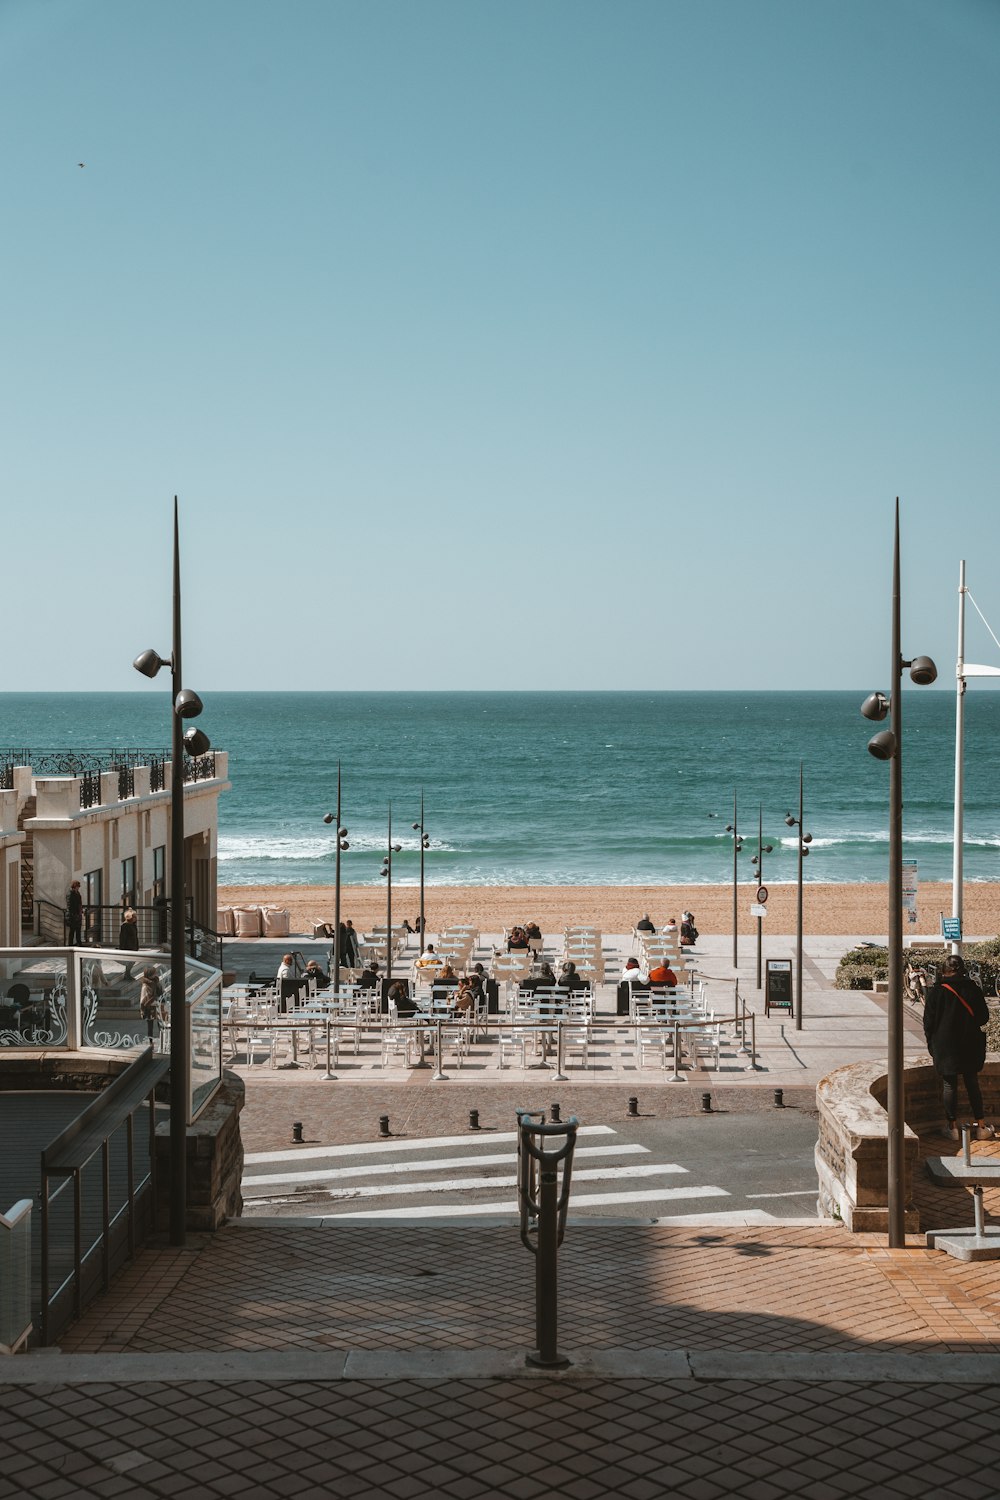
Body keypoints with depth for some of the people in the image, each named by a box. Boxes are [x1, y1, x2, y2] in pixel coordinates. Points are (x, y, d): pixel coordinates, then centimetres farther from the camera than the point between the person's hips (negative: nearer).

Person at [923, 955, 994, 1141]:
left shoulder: (938, 991, -11)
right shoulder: (973, 989, -4)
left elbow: (929, 1021, -7)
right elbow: (983, 1017, 3)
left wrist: (931, 1043, 7)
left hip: (945, 1046, -2)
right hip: (970, 1046, 2)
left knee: (949, 1085, 7)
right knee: (972, 1084, 12)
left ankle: (953, 1126, 10)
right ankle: (981, 1125, 13)